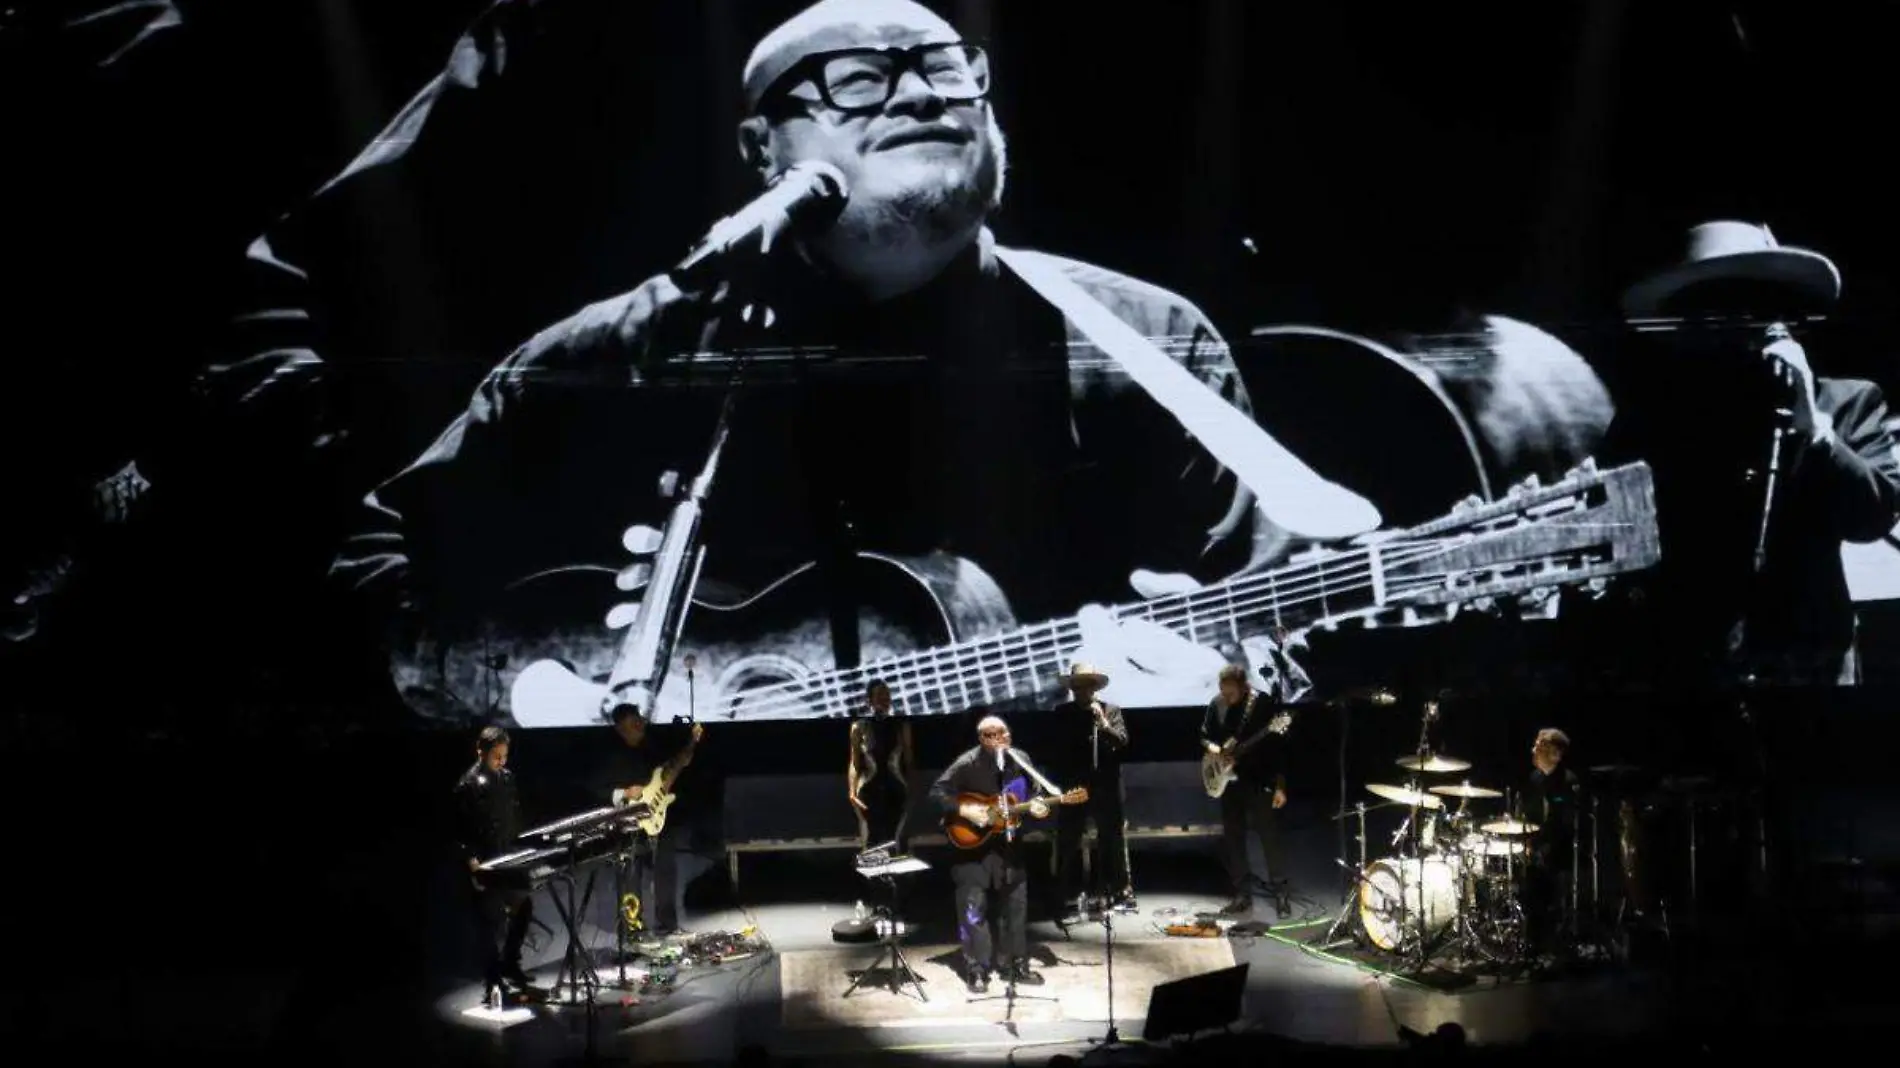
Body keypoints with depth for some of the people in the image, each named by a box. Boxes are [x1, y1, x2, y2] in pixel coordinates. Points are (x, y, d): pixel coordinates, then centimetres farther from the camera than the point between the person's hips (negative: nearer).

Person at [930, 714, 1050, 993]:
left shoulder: (1021, 760, -1)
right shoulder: (967, 764, -15)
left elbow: (1034, 792, 10)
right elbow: (937, 792, -14)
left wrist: (1037, 805, -12)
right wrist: (964, 810, -23)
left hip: (1009, 845, 5)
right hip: (973, 845, -5)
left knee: (1015, 904, 11)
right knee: (974, 907, -4)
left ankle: (1015, 964, 23)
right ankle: (976, 970, 4)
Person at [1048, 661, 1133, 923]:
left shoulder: (1111, 711, 3)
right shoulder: (1060, 714, 5)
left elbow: (1123, 741, -8)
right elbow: (1052, 750, 5)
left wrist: (1103, 724, -21)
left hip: (1106, 788, -1)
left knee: (1113, 840, 7)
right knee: (1068, 844, -1)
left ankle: (1121, 893, 19)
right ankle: (1072, 901, 4)